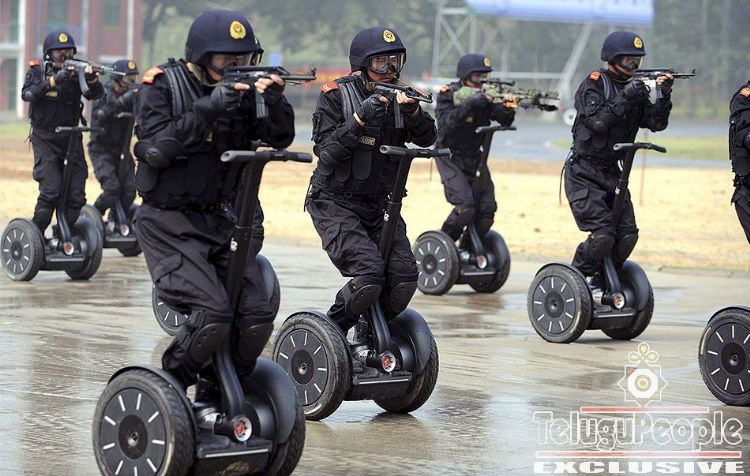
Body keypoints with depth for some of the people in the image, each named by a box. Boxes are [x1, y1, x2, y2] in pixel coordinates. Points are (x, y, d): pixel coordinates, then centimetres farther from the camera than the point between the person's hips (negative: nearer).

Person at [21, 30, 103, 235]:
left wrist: (92, 79, -33)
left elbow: (95, 94, -11)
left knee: (76, 195, -1)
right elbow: (27, 94, -19)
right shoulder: (37, 70, -1)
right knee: (51, 190, -16)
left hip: (71, 139, 3)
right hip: (44, 139, -3)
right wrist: (54, 80, -30)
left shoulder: (76, 72, 3)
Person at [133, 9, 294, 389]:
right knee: (214, 313, -23)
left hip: (220, 220, 6)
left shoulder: (241, 89, 6)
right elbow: (155, 150, -21)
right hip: (169, 223, -6)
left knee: (258, 316, -7)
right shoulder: (162, 85, -8)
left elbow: (280, 138, 2)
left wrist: (275, 101, -18)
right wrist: (208, 108, -27)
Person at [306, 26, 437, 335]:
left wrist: (413, 111, -26)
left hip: (378, 205, 5)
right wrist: (361, 118, -28)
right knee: (369, 273, -24)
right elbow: (326, 152, -17)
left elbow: (426, 139, -6)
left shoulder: (396, 97, 6)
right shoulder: (336, 96, -8)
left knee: (404, 276, -12)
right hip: (335, 203, -5)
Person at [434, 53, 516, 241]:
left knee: (487, 208, -5)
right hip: (450, 158, -5)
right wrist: (470, 104, -37)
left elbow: (505, 121, -9)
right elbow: (446, 124, -28)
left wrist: (507, 106, -31)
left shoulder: (485, 95, 0)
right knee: (465, 206, -21)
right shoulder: (448, 94, -12)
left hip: (474, 157, 5)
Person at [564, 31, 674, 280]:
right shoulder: (594, 84, -9)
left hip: (611, 173, 6)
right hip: (583, 173, -6)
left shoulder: (634, 87, 9)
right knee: (603, 234, -17)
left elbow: (656, 123, 0)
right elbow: (597, 122, -23)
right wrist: (625, 98, -24)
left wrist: (665, 96, -15)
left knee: (628, 235, -2)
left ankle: (602, 282, 17)